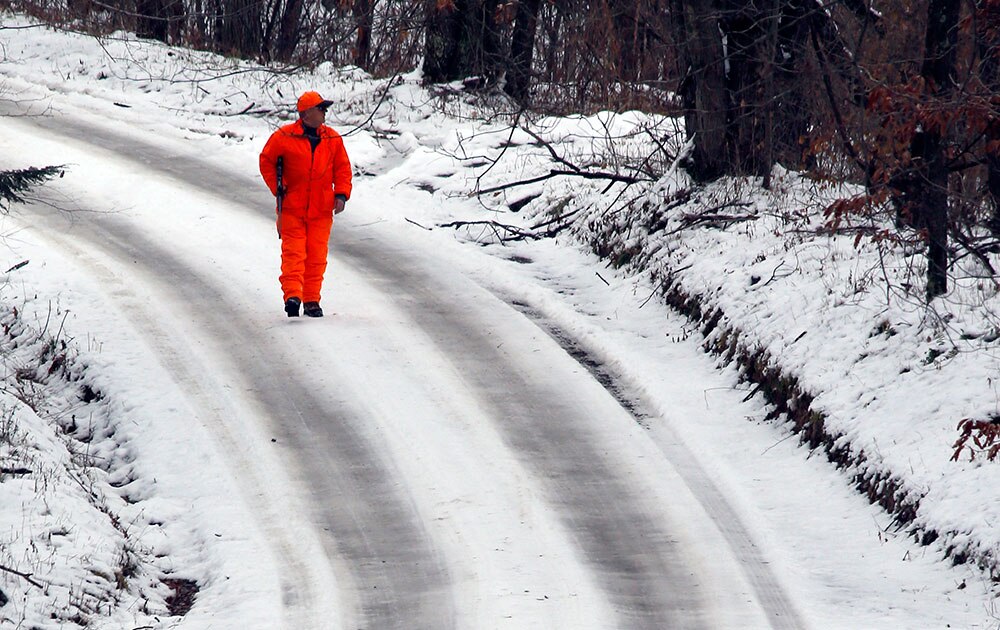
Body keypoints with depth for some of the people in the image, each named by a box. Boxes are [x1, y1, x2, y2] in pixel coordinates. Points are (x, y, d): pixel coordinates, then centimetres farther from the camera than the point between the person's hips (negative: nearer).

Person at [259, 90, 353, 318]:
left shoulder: (333, 139, 5)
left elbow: (342, 168, 12)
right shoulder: (284, 137, -5)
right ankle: (292, 295, -16)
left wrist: (341, 194, -1)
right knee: (293, 253, -10)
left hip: (321, 209, 3)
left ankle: (312, 301, 10)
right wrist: (277, 188, -1)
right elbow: (266, 161, 6)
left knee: (316, 256, 3)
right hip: (292, 208, -3)